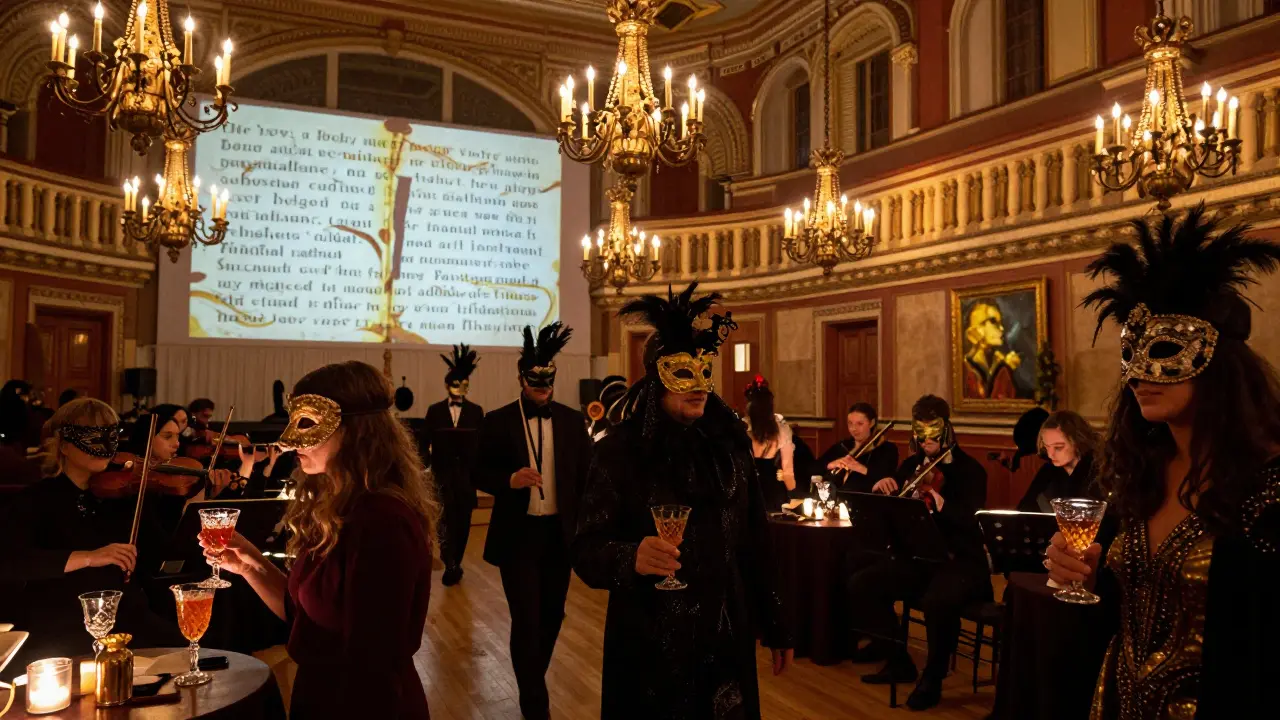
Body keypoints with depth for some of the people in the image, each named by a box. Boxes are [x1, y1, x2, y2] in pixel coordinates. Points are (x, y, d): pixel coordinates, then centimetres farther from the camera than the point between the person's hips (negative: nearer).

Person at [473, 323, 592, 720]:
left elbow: (585, 476, 5)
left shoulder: (572, 420, 2)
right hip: (517, 534, -3)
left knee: (552, 615, 15)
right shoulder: (497, 421, -4)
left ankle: (532, 683, 39)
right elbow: (479, 475, -1)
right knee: (526, 620, -2)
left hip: (560, 533, 3)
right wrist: (510, 480, -21)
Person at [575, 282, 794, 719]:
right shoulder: (619, 451, -12)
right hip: (650, 642, -3)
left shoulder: (730, 443, 0)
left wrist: (775, 626, 8)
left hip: (727, 634, 4)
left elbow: (756, 542, 5)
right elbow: (586, 550, -16)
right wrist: (630, 557, -36)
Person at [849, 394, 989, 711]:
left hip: (961, 561, -6)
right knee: (860, 584, -12)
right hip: (918, 557, 6)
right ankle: (898, 661, 4)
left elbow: (973, 522, -21)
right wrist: (880, 488, -11)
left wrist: (942, 506, -41)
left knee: (937, 601, -37)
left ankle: (932, 678, -11)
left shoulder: (970, 469, -7)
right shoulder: (912, 465, 10)